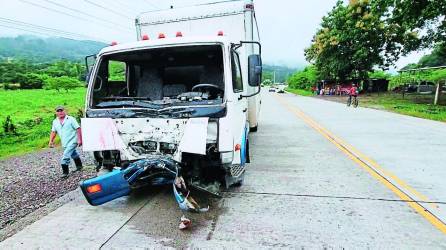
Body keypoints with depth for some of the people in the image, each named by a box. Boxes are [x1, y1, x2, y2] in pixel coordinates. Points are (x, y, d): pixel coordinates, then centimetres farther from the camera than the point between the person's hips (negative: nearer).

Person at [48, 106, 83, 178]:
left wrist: (79, 139, -16)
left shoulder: (71, 119, -8)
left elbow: (78, 129, -10)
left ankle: (65, 172, -5)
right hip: (64, 143, 7)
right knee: (73, 154, 22)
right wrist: (51, 141, 6)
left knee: (65, 157, -15)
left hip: (72, 141, -7)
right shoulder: (55, 122, 10)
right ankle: (79, 166, 41)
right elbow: (53, 132, 18)